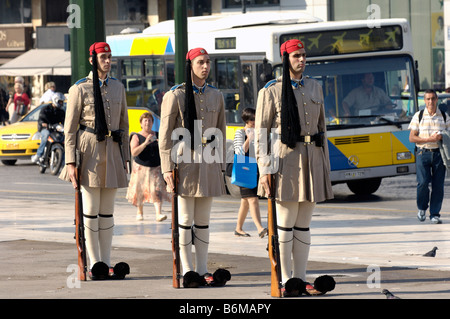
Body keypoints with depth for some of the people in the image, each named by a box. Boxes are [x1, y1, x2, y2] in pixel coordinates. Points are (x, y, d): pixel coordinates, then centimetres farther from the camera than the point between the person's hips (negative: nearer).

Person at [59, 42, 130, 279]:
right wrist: (70, 162, -10)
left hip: (112, 151, 5)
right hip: (89, 152, -4)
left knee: (108, 211, 7)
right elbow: (70, 128, -3)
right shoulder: (79, 89, -3)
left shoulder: (118, 88, 12)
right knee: (91, 210, -3)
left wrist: (125, 158, 12)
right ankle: (94, 264, 2)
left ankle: (105, 263, 11)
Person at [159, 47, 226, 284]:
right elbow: (165, 134, -4)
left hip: (208, 162, 4)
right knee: (185, 218, -1)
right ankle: (187, 269, 4)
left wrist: (221, 166, 13)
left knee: (203, 219, 8)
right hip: (184, 160, -4)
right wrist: (167, 167, -10)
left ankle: (202, 268, 12)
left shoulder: (216, 96, 11)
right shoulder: (176, 95, -3)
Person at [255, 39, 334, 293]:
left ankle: (301, 277, 12)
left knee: (304, 224, 8)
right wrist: (265, 169, -11)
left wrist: (326, 164, 14)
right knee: (286, 223, -2)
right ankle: (286, 279, 2)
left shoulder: (315, 87, 14)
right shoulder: (272, 90, -2)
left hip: (312, 159, 5)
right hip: (286, 158, -5)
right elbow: (261, 131, -4)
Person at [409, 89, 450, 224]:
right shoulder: (418, 116, 6)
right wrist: (429, 139, -11)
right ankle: (422, 208, 13)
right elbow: (412, 138, 2)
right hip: (423, 152, -1)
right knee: (423, 182, -13)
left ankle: (435, 214, 6)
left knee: (438, 185, -3)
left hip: (439, 153, 1)